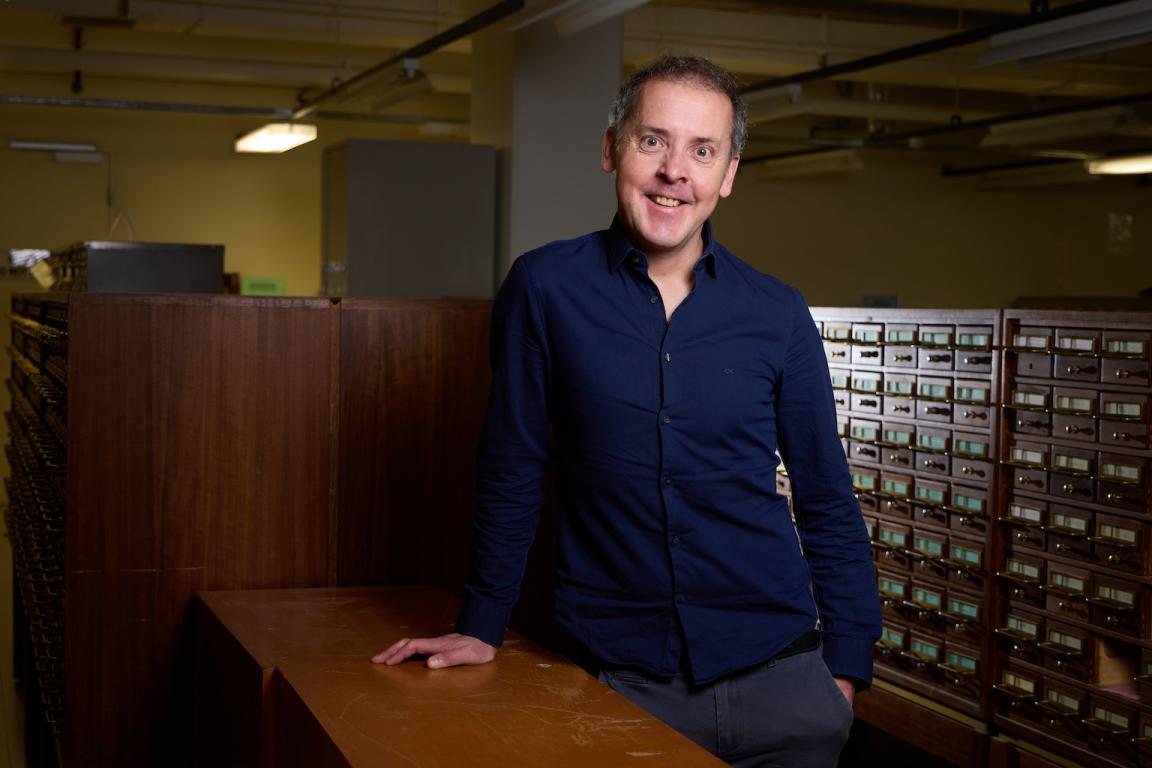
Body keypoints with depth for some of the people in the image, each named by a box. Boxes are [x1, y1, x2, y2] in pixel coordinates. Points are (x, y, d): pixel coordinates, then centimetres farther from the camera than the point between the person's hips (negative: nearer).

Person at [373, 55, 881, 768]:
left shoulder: (779, 314, 0)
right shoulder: (545, 288, -5)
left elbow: (828, 505, 5)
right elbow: (513, 474, 2)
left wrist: (846, 668, 1)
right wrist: (482, 627, 4)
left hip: (778, 674, 2)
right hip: (621, 677, -1)